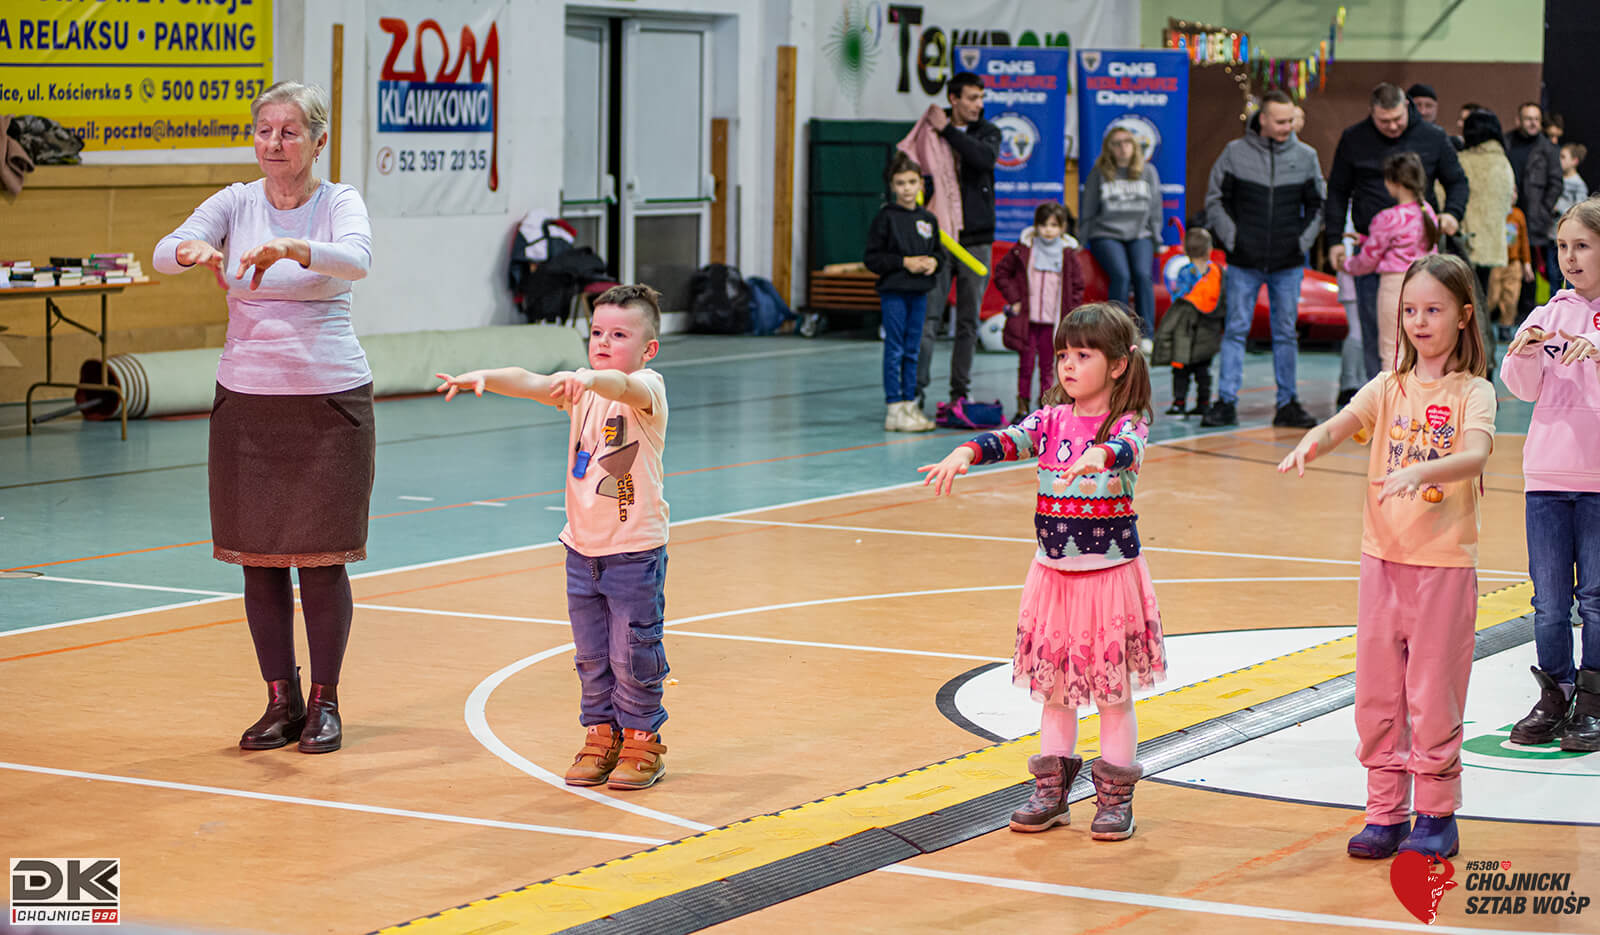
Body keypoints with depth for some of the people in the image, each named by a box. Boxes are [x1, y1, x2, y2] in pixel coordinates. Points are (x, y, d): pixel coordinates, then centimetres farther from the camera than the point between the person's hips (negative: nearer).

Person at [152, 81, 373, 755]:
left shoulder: (339, 203, -4)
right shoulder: (235, 202, 3)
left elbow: (356, 260, -25)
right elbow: (164, 251, -11)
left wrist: (288, 249, -44)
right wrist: (193, 250, -35)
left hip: (330, 400, -3)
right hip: (246, 398, 3)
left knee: (322, 559, 0)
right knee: (259, 559, 5)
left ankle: (324, 703, 13)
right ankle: (282, 701, 17)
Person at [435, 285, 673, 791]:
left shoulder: (648, 387, -13)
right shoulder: (581, 389, 6)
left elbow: (622, 386, -36)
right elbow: (529, 382, -8)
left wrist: (589, 378, -57)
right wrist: (485, 377, -27)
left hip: (635, 551, -6)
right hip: (582, 548, 6)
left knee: (634, 654, 1)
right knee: (591, 655, 12)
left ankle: (643, 743, 15)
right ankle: (601, 736, 24)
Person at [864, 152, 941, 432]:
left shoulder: (928, 218, 8)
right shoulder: (886, 217, -7)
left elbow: (939, 250, 17)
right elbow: (873, 258, -8)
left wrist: (934, 261, -5)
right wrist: (904, 263, -15)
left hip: (919, 292, 5)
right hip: (893, 291, -5)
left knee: (913, 351, 10)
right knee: (895, 350, -3)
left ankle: (910, 404, 17)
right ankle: (895, 409, -1)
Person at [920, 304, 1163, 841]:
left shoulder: (1128, 424, -9)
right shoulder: (1051, 420, 4)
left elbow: (1126, 448, -31)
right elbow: (1009, 440, -12)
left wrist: (1098, 456, -54)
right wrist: (966, 453, -33)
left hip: (1111, 574, -4)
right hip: (1054, 573, 4)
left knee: (1114, 691, 4)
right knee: (1054, 687, 11)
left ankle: (1115, 797, 14)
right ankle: (1051, 792, 21)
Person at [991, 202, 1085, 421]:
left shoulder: (1068, 253, 2)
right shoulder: (1023, 249, -2)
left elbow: (1078, 285, 10)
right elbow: (1001, 272, 5)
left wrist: (1070, 312, 1)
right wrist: (1013, 300, -3)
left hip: (1053, 321, 1)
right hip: (1026, 319, -1)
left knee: (1048, 365, 6)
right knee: (1026, 364, 3)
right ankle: (1023, 407, 10)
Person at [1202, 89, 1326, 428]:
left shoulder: (1306, 156, 4)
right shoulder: (1235, 153, -1)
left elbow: (1317, 205, 13)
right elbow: (1216, 200, 4)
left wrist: (1304, 240, 2)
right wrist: (1231, 237, -5)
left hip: (1289, 264, 2)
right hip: (1243, 263, -1)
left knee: (1286, 333, 6)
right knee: (1235, 330, -1)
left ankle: (1288, 403, 12)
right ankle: (1226, 402, 3)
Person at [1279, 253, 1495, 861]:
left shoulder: (1473, 392, -5)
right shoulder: (1389, 388, 7)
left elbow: (1476, 455, -22)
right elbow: (1341, 424, -8)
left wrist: (1419, 472, -40)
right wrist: (1308, 446, -31)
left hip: (1445, 564, -4)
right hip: (1383, 558, 4)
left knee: (1434, 695, 1)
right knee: (1376, 693, 8)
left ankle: (1436, 816, 13)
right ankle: (1385, 812, 18)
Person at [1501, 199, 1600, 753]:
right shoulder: (1550, 315, 9)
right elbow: (1524, 388, 5)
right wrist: (1524, 352, -14)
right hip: (1547, 472, 3)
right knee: (1549, 598, 6)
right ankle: (1554, 697, 16)